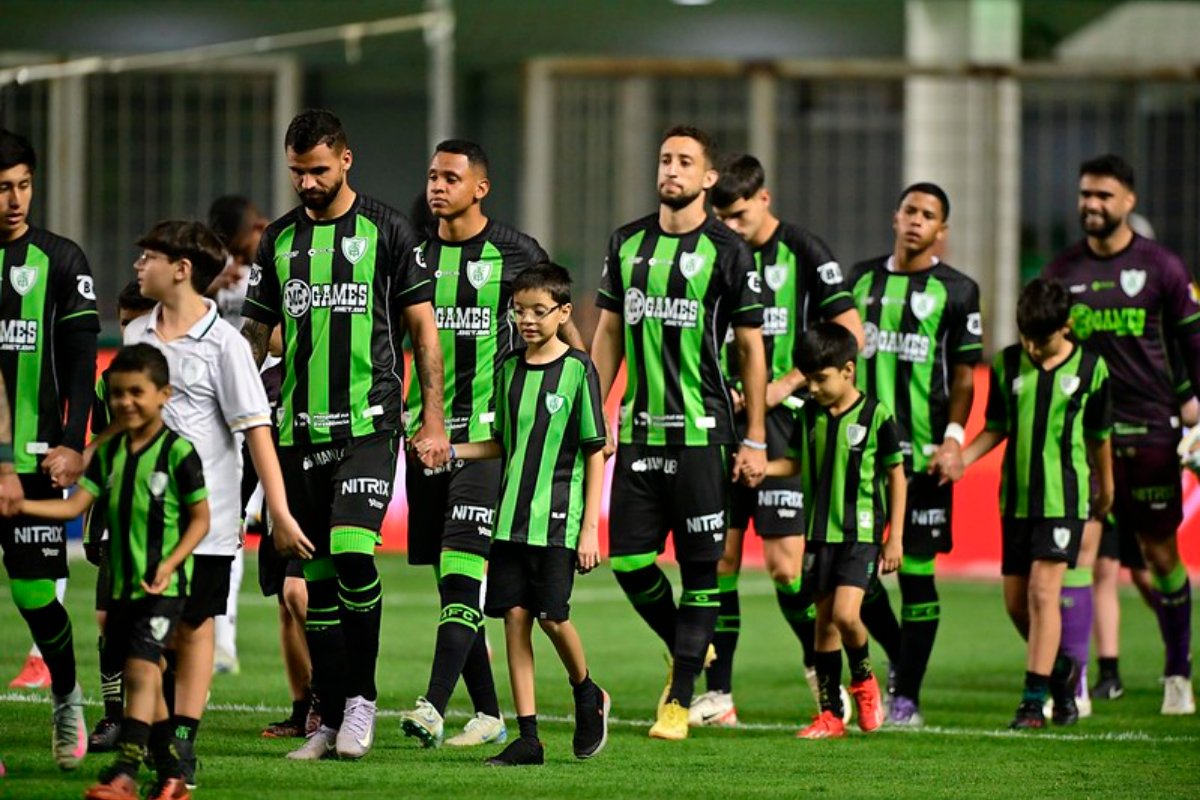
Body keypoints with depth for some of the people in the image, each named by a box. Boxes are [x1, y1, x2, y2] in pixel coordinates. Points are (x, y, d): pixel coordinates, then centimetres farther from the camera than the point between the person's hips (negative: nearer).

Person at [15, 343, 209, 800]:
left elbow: (201, 518, -6)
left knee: (141, 669, -17)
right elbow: (75, 505, 3)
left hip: (164, 586, -7)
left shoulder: (178, 452, -8)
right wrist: (22, 506, -11)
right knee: (142, 678, 10)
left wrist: (170, 564, -18)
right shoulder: (110, 452, 9)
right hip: (122, 585, 7)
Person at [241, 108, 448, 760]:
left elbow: (422, 326, 3)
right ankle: (331, 721, 10)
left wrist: (433, 419, -2)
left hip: (367, 424, -4)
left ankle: (361, 697, -5)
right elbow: (255, 334, 17)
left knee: (352, 553, -20)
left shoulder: (385, 230, 0)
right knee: (318, 574, 5)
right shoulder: (279, 239, 12)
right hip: (298, 431, 4)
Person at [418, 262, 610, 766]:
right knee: (514, 616, 0)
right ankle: (527, 737, 3)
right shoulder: (509, 369, 10)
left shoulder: (578, 369, -4)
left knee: (552, 615, -10)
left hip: (557, 517, -5)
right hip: (511, 516, 5)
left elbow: (595, 454, -4)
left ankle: (587, 696, 20)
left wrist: (590, 528, -7)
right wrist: (451, 451, 4)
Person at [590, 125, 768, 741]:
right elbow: (608, 333, 16)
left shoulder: (727, 252, -3)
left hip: (701, 431, -4)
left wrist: (755, 440, -3)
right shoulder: (628, 244, 10)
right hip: (639, 430, 4)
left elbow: (750, 347, -1)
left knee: (700, 567, -2)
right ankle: (686, 649, 27)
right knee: (629, 560, 1)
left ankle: (680, 701, 2)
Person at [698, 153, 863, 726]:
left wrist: (784, 385, -12)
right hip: (723, 421, 5)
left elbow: (851, 334, -8)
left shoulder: (803, 253, -4)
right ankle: (717, 694, 7)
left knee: (784, 561, -10)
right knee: (718, 558, 3)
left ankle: (821, 663, 11)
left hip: (783, 422, -5)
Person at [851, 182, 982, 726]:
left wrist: (953, 438, -11)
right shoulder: (863, 279, 12)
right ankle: (898, 656, 24)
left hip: (923, 452, -4)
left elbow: (964, 376, 1)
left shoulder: (957, 291, 2)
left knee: (916, 570, -3)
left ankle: (907, 696, 2)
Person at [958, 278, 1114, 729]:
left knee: (1043, 591, -12)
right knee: (1016, 599, 7)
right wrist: (962, 458, -6)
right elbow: (996, 428, 11)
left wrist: (1105, 489, 19)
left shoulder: (1089, 368, -3)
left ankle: (1035, 698, -10)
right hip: (1016, 496, 4)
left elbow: (1099, 436, 8)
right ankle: (1060, 668, 32)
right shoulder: (1007, 364, 3)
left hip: (1064, 496, -4)